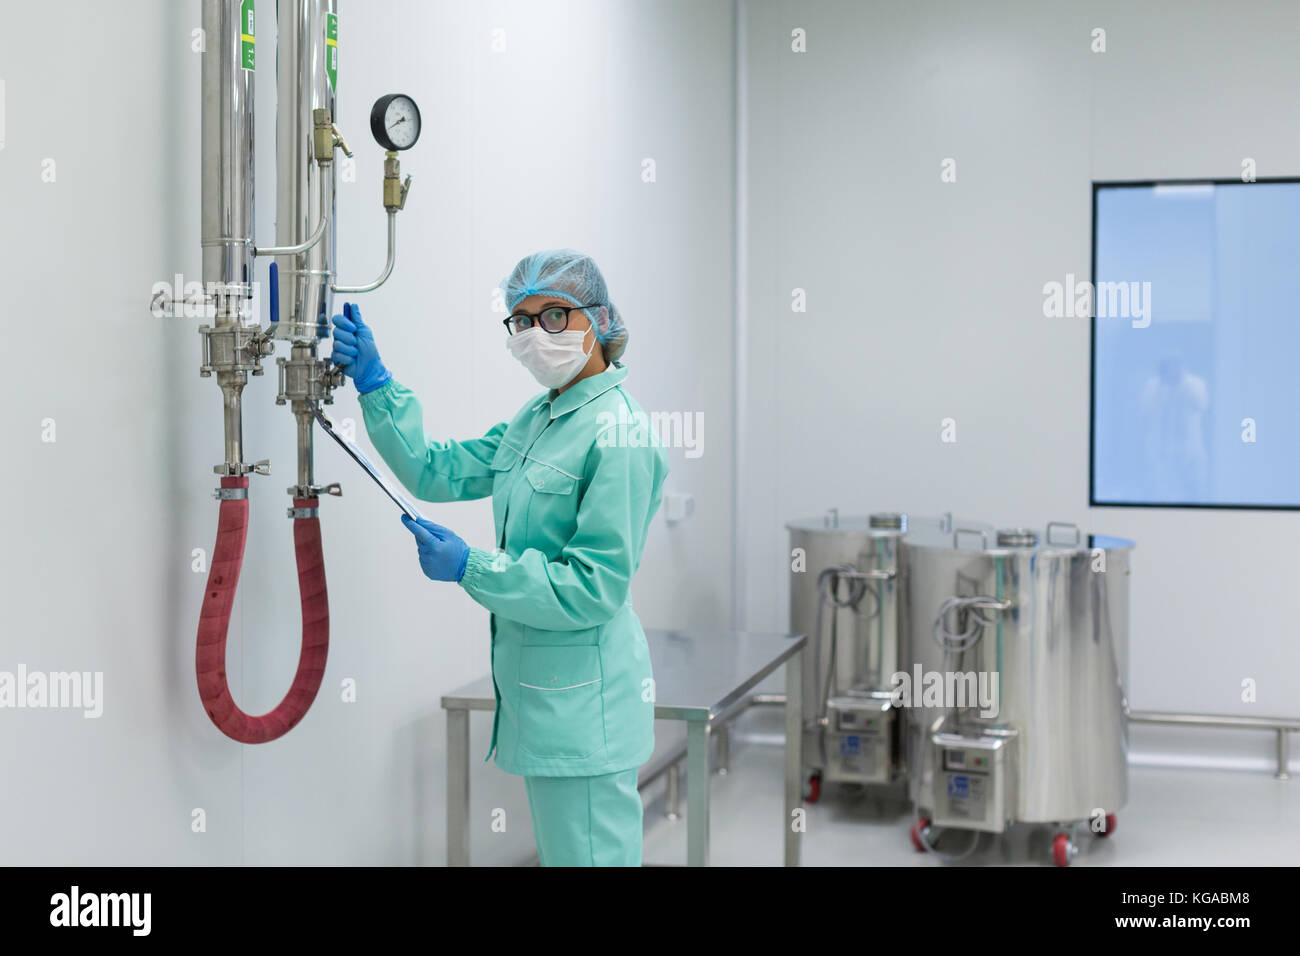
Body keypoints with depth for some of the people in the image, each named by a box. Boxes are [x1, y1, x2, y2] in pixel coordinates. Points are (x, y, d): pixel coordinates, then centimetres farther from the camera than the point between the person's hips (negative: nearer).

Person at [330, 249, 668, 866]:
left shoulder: (618, 436, -18)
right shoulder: (537, 418, 11)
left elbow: (595, 588, -21)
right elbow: (438, 472, 12)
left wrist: (470, 569, -21)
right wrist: (373, 382, 5)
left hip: (583, 695, -10)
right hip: (539, 690, 10)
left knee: (587, 851, 0)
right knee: (558, 847, 20)